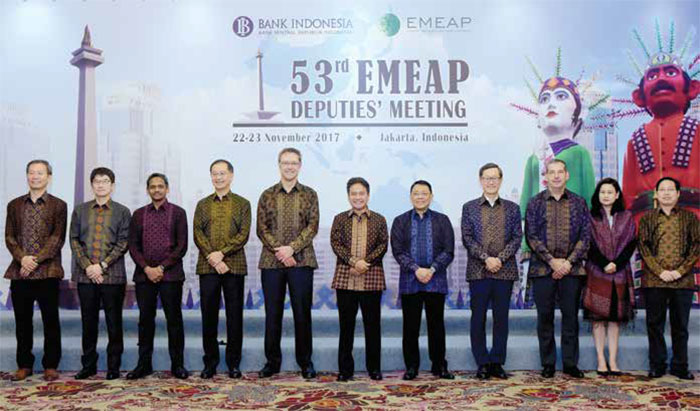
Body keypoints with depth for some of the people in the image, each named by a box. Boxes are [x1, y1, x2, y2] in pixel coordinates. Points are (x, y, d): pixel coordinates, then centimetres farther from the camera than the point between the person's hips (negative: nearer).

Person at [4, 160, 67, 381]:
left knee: (51, 321, 1)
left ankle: (50, 365, 10)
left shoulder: (58, 205, 4)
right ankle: (24, 365, 18)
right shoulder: (15, 205, 14)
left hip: (47, 271, -3)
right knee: (22, 321, 8)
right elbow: (9, 237, 7)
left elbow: (57, 238, -5)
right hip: (20, 272, 3)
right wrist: (22, 258, -10)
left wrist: (36, 260, -14)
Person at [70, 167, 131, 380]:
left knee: (114, 322, 2)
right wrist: (87, 266, -7)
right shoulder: (80, 210, 12)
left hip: (113, 275, -2)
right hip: (86, 275, 2)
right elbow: (74, 240, 6)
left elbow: (123, 243, -2)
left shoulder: (122, 212, 5)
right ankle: (89, 365, 18)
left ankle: (114, 366, 11)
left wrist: (102, 265, -11)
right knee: (88, 322, 8)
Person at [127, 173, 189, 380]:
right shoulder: (139, 214, 13)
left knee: (174, 319, 0)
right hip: (144, 275, 2)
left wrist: (162, 267, -10)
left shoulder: (178, 213, 5)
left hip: (170, 274, -2)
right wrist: (147, 268, -7)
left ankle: (177, 364, 7)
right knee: (145, 319, 5)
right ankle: (144, 363, 14)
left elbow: (182, 246, -1)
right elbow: (132, 245, 7)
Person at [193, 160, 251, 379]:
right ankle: (210, 362, 13)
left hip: (234, 266, -1)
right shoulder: (203, 204, 14)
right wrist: (212, 258, -11)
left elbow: (243, 235, -3)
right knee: (209, 316, 4)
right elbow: (197, 235, 3)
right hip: (207, 267, 2)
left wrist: (221, 253, -14)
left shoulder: (242, 204, 8)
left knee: (234, 316, 2)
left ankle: (233, 363, 11)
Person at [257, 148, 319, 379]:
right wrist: (278, 250, -11)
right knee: (272, 313, 6)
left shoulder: (309, 195, 8)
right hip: (271, 262, 1)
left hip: (301, 260, -1)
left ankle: (305, 362, 13)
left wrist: (291, 248, -14)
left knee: (302, 313, 2)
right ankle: (272, 361, 16)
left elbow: (312, 227, -1)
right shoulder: (267, 195, 10)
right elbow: (262, 228, 3)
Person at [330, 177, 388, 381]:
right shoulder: (340, 219, 11)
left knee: (373, 324, 5)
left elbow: (383, 245, 1)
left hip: (372, 277, 0)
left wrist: (366, 262, -13)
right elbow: (335, 244, 0)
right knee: (346, 324, 5)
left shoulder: (379, 219, 10)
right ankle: (345, 368, 13)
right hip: (345, 277, 0)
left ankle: (374, 367, 15)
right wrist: (354, 262, -14)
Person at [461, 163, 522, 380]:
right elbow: (467, 238, 0)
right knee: (478, 319, 1)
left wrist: (500, 258, -11)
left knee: (501, 318, 5)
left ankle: (497, 363, 13)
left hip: (505, 270, 1)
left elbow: (517, 238, 4)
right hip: (478, 271, -1)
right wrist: (486, 258, -12)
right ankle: (482, 364, 10)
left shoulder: (512, 208, 11)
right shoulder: (469, 207, 8)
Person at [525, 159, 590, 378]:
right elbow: (531, 236, -2)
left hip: (571, 269, 1)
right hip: (542, 268, -1)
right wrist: (552, 261, -10)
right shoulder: (536, 203, 4)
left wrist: (569, 262, -8)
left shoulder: (578, 202, 7)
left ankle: (570, 363, 15)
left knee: (571, 316, 5)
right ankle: (548, 363, 14)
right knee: (545, 317, 4)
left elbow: (585, 235, 3)